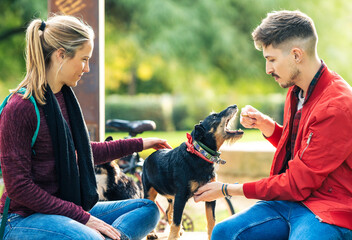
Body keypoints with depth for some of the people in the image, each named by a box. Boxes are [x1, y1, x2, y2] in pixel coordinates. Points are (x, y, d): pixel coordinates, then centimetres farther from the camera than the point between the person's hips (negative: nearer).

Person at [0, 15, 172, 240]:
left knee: (149, 208, 2)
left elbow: (84, 151, 27)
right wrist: (82, 217, -19)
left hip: (70, 209, 10)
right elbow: (19, 187, -18)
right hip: (26, 219, -9)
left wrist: (138, 144, 33)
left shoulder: (65, 97, 10)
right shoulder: (19, 108, -16)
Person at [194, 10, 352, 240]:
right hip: (295, 200, 9)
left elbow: (297, 184, -18)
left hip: (331, 213, -9)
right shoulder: (298, 91, 8)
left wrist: (228, 190, -11)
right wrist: (265, 124, 4)